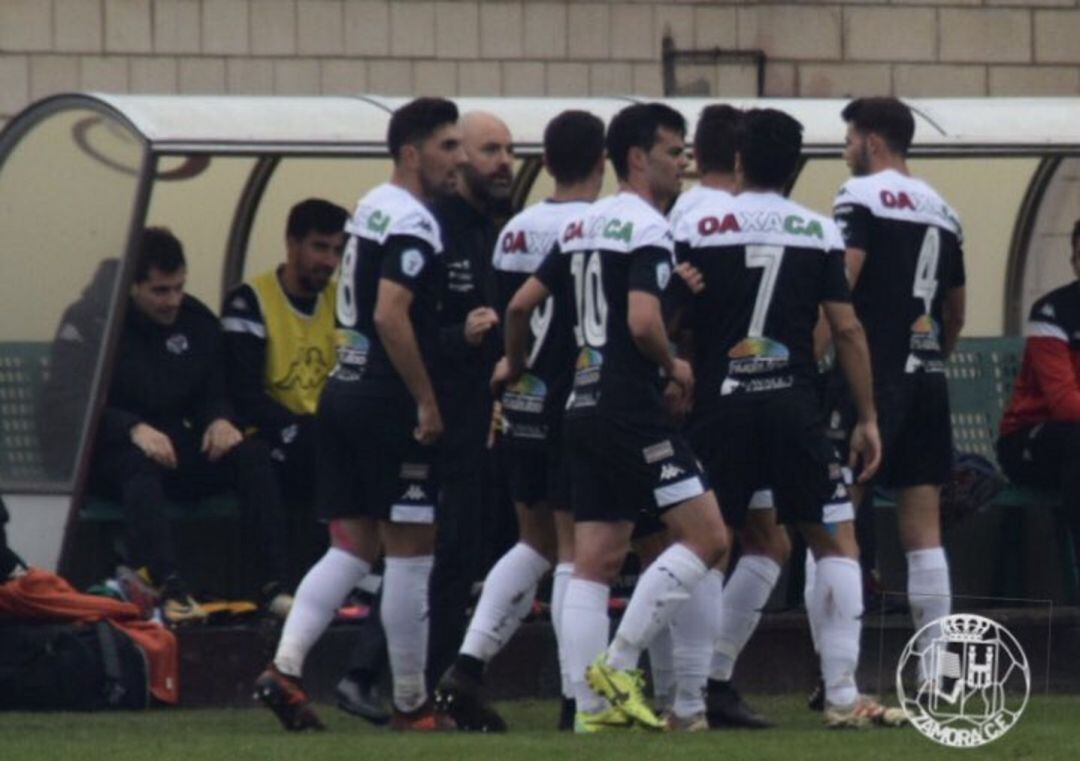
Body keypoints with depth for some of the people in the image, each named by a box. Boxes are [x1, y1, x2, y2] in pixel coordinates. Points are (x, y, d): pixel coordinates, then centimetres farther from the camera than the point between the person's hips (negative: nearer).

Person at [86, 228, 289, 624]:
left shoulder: (197, 321, 9)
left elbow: (213, 392, 15)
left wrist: (220, 420, -11)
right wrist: (134, 429, -29)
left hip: (175, 449, 5)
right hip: (108, 453, -5)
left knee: (252, 454, -19)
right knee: (140, 464, -40)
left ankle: (276, 583, -27)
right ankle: (169, 588, -54)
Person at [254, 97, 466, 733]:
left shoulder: (373, 209, 16)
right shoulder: (412, 222, -13)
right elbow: (391, 315, -24)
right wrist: (427, 400, -18)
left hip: (345, 393, 9)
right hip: (389, 404, -9)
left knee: (352, 547, 9)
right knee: (411, 550, -1)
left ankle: (285, 667, -6)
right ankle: (412, 703, 5)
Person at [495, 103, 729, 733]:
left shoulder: (584, 226, 15)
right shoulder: (647, 229, -11)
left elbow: (522, 304, 18)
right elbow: (643, 321, -23)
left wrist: (515, 363, 35)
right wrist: (674, 367, -5)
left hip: (584, 408, 9)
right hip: (631, 412, -9)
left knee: (595, 562, 8)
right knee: (706, 537, -8)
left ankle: (592, 706, 5)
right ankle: (618, 665, -10)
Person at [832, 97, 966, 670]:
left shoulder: (861, 198, -5)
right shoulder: (941, 212, 16)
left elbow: (840, 284, -16)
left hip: (871, 375, -7)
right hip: (926, 379, 7)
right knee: (923, 531, 6)